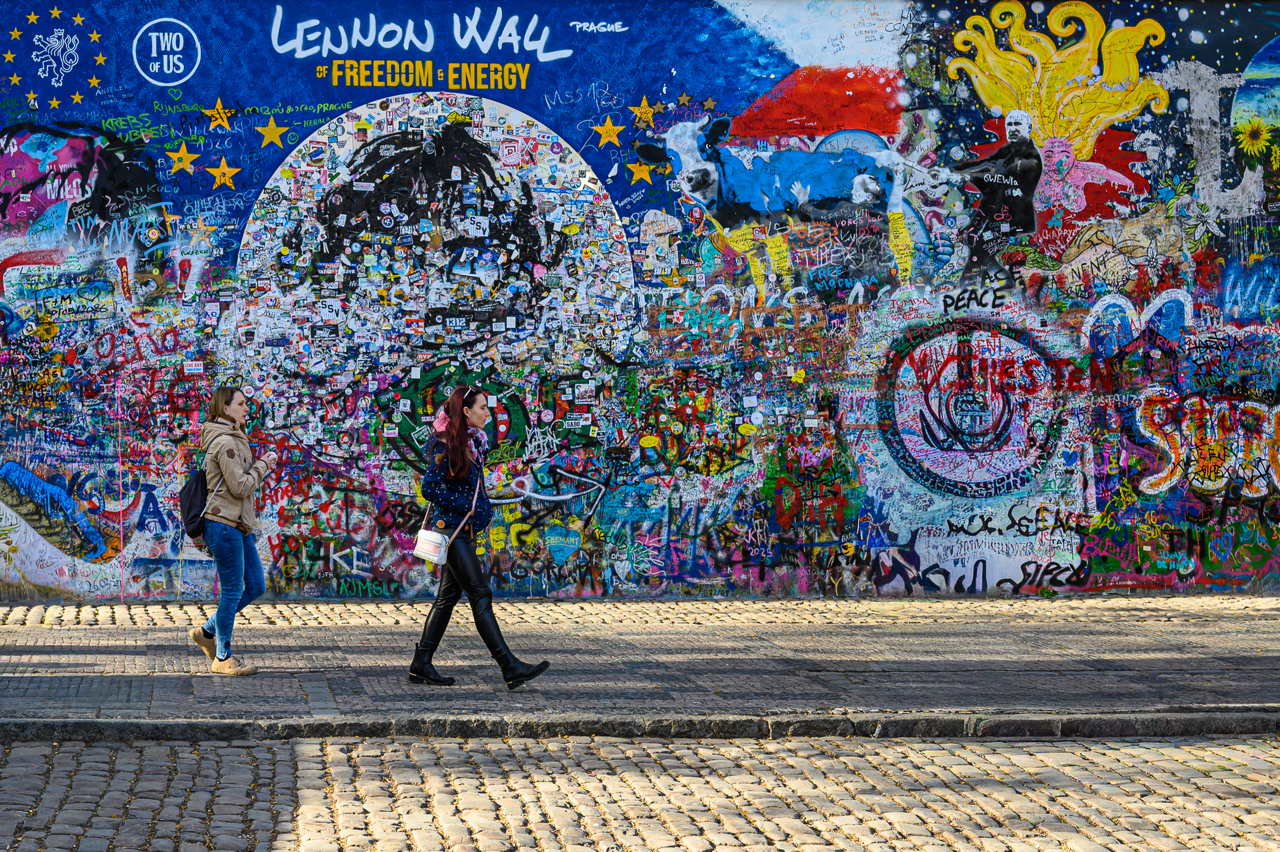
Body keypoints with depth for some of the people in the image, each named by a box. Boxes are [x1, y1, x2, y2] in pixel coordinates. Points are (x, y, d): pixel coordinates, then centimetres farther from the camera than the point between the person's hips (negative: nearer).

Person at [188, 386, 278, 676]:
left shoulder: (234, 439, 16)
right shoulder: (226, 442, -16)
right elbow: (240, 487, -19)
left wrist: (260, 466, 8)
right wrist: (263, 466, -7)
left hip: (239, 526, 10)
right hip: (224, 524, -10)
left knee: (255, 586, 13)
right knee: (232, 591, -2)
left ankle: (207, 632, 23)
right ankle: (222, 658, 10)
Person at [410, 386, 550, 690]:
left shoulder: (472, 443, 14)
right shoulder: (447, 446, -14)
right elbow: (429, 488, -19)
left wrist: (482, 507, 7)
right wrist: (468, 506, -16)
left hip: (465, 531, 9)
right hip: (453, 530, -9)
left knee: (448, 596, 11)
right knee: (480, 596, -10)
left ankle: (421, 665, 16)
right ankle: (510, 667, -11)